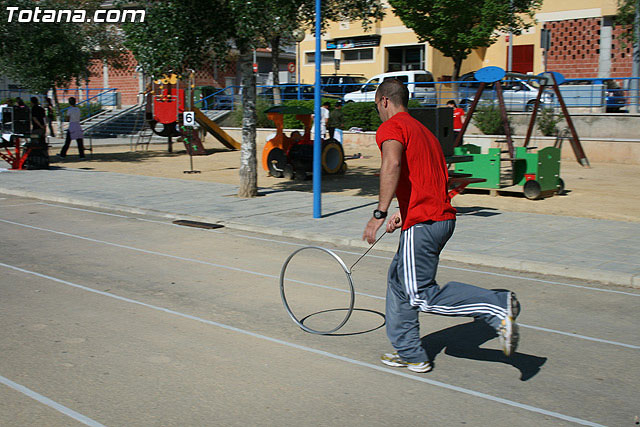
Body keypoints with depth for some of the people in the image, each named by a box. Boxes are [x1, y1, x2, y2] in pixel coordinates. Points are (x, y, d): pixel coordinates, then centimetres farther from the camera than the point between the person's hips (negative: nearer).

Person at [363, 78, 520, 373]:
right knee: (398, 281, 19)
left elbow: (392, 164, -27)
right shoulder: (423, 130, 23)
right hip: (444, 217, 10)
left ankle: (497, 306, -14)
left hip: (422, 224, -10)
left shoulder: (390, 127, -5)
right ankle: (409, 353, 24)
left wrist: (380, 213, -28)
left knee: (422, 296, -6)